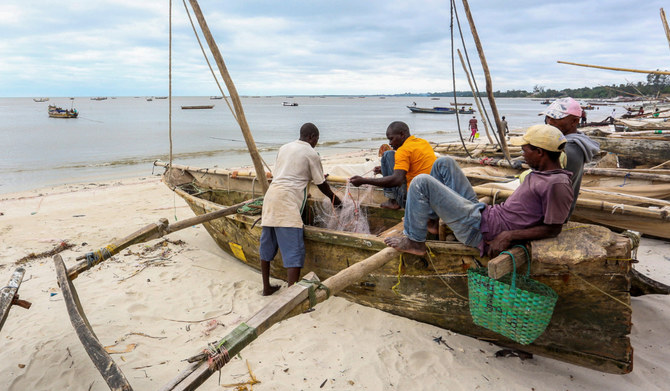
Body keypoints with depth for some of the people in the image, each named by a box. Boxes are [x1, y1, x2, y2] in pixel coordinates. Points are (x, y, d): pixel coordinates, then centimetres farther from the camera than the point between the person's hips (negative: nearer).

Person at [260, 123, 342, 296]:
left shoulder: (284, 148, 20)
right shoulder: (311, 154, 2)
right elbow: (321, 184, 7)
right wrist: (334, 199, 25)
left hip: (271, 196, 8)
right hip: (287, 201, -8)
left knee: (267, 245, 15)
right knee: (294, 250, -7)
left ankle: (266, 287, 29)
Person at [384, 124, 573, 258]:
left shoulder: (557, 184, -19)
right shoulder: (541, 173, 10)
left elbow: (553, 229, -19)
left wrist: (509, 236, -22)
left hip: (479, 229, -10)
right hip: (483, 211, 10)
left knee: (421, 182, -15)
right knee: (444, 163, 13)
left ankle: (415, 242, 0)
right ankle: (429, 221, 18)